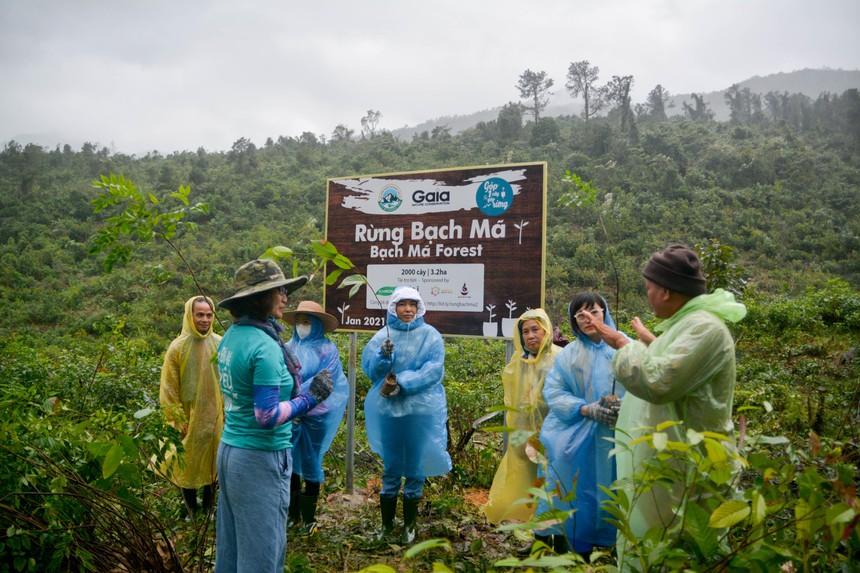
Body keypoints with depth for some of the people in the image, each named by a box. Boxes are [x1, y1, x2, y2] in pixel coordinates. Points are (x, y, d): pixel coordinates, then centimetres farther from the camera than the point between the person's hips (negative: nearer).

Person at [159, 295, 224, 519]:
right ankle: (191, 512, 25)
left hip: (215, 418, 2)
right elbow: (168, 388, -5)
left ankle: (209, 509, 30)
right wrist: (178, 420, -7)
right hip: (189, 419, -2)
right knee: (188, 465, 8)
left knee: (212, 463, 13)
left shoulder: (219, 344, -2)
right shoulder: (178, 347, -9)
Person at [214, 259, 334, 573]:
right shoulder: (265, 346, -21)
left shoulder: (231, 336, 4)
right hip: (260, 459, -8)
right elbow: (267, 416, -23)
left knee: (230, 546, 19)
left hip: (229, 450, 8)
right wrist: (311, 396, -13)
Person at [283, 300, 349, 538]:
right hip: (289, 415, 4)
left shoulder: (327, 349, -4)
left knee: (310, 463, 6)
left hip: (315, 415, -4)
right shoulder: (288, 348, 8)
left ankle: (309, 518, 20)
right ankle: (293, 514, 26)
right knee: (289, 462, 10)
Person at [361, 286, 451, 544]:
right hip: (388, 408, 1)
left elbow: (434, 370, -12)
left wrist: (402, 382, -20)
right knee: (390, 467, 12)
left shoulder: (430, 335, -2)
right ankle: (386, 523, 25)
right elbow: (369, 368, -1)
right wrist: (383, 356, -21)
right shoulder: (383, 335, 3)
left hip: (421, 409, -1)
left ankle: (410, 524, 25)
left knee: (415, 467, 9)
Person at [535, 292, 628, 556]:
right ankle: (568, 549, 11)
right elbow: (553, 392, 0)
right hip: (575, 439, 1)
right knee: (575, 495, -2)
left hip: (615, 436, -1)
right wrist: (588, 409, -16)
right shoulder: (568, 355, 7)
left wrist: (625, 406, -23)